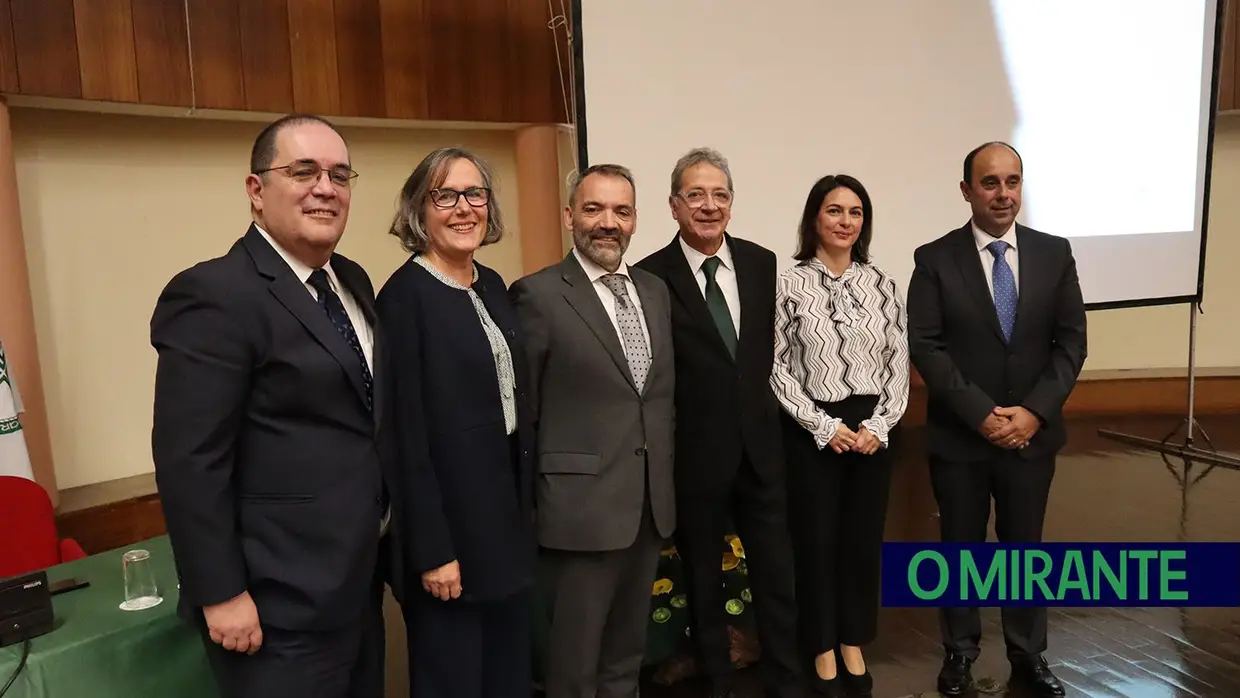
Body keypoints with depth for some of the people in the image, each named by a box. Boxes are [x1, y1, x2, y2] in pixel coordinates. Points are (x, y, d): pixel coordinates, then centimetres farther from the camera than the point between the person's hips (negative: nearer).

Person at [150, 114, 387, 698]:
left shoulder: (352, 282, 7)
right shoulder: (214, 295, -17)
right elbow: (190, 461, -19)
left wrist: (376, 547, 14)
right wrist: (222, 595, -17)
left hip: (358, 579, 8)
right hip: (283, 603, -8)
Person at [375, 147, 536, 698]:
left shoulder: (492, 285, 8)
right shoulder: (404, 296, -16)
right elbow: (406, 435, -18)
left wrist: (525, 505, 13)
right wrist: (432, 550, -17)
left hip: (508, 511, 8)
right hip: (450, 519, -7)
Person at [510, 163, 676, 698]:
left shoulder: (655, 290, 9)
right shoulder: (539, 295, -11)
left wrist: (665, 480, 13)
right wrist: (525, 505, -5)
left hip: (651, 503, 6)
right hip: (581, 506, -6)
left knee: (627, 654, 22)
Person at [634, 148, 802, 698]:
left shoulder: (762, 263, 3)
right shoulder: (651, 277, -9)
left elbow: (767, 348, 11)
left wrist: (761, 407, 8)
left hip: (760, 445, 3)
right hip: (695, 453, -3)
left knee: (776, 576, 11)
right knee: (703, 582, 14)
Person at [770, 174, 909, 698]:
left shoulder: (882, 283, 4)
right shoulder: (791, 285, -6)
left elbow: (898, 363, 5)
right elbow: (779, 368, -7)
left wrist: (880, 424, -7)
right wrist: (822, 425, -12)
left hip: (872, 430, 3)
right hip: (812, 431, -3)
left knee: (864, 540, 12)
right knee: (816, 542, 6)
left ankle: (854, 647, 30)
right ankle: (824, 653, 24)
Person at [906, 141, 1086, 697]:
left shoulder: (1054, 253, 1)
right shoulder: (934, 259, -6)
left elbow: (1071, 342, 0)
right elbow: (925, 347, -11)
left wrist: (1034, 411, -12)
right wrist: (980, 414, -17)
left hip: (1032, 432, 2)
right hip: (958, 435, -2)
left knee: (1025, 546, 15)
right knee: (960, 547, 12)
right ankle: (960, 651, 31)